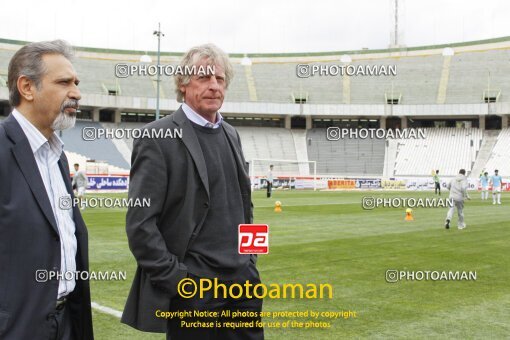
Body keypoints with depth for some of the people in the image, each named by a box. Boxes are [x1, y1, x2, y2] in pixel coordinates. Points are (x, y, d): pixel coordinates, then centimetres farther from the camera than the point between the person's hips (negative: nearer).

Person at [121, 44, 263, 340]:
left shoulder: (230, 134, 12)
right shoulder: (158, 138, -9)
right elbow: (140, 224, -13)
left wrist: (249, 259, 13)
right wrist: (176, 280, -15)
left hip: (243, 283, 7)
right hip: (192, 292, -6)